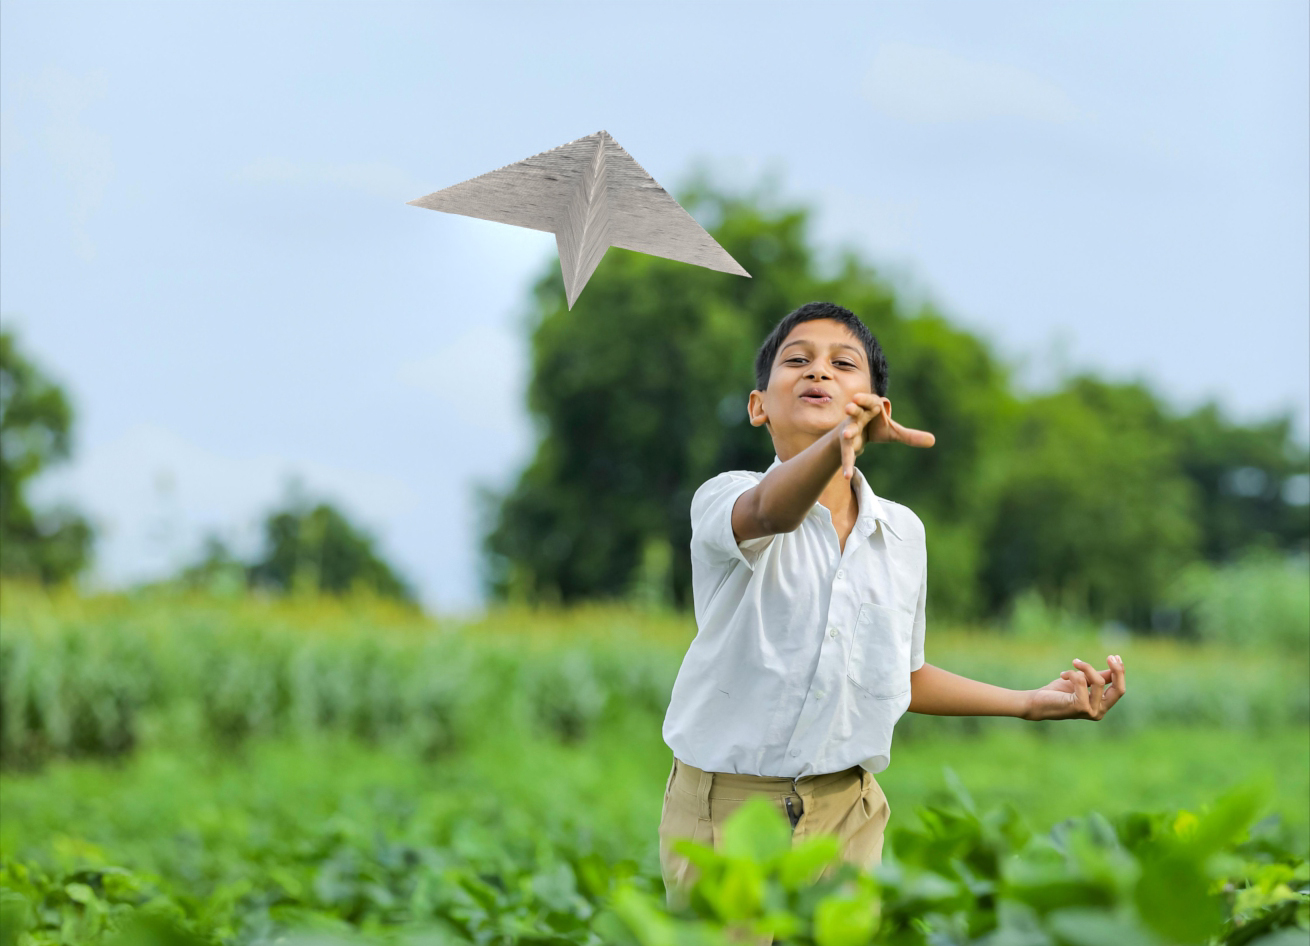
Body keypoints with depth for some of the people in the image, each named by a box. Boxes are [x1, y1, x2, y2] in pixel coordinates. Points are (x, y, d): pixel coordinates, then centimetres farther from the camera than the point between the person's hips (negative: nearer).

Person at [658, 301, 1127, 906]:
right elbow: (770, 512, -35)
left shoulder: (902, 532, 7)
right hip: (724, 811, -4)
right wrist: (838, 442, -55)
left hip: (847, 814, 4)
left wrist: (1033, 703, 16)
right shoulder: (726, 500, -9)